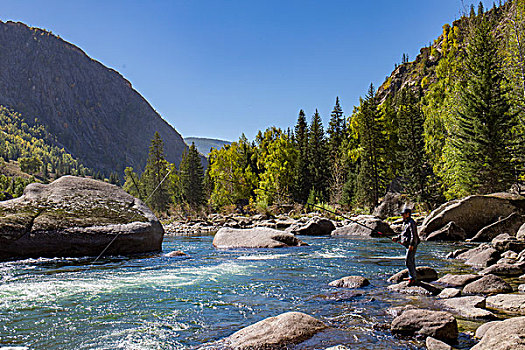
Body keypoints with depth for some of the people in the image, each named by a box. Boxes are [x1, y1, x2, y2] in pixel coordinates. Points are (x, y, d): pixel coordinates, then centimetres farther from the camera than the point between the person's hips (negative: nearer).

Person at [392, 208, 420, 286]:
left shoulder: (411, 223, -13)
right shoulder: (405, 223, 18)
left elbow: (413, 235, -20)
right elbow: (403, 234, 26)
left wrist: (411, 244, -26)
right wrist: (397, 238, 15)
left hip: (412, 245, -10)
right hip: (408, 245, 10)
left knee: (408, 261, -13)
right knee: (411, 262, 13)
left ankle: (413, 278, -11)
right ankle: (414, 279, 19)